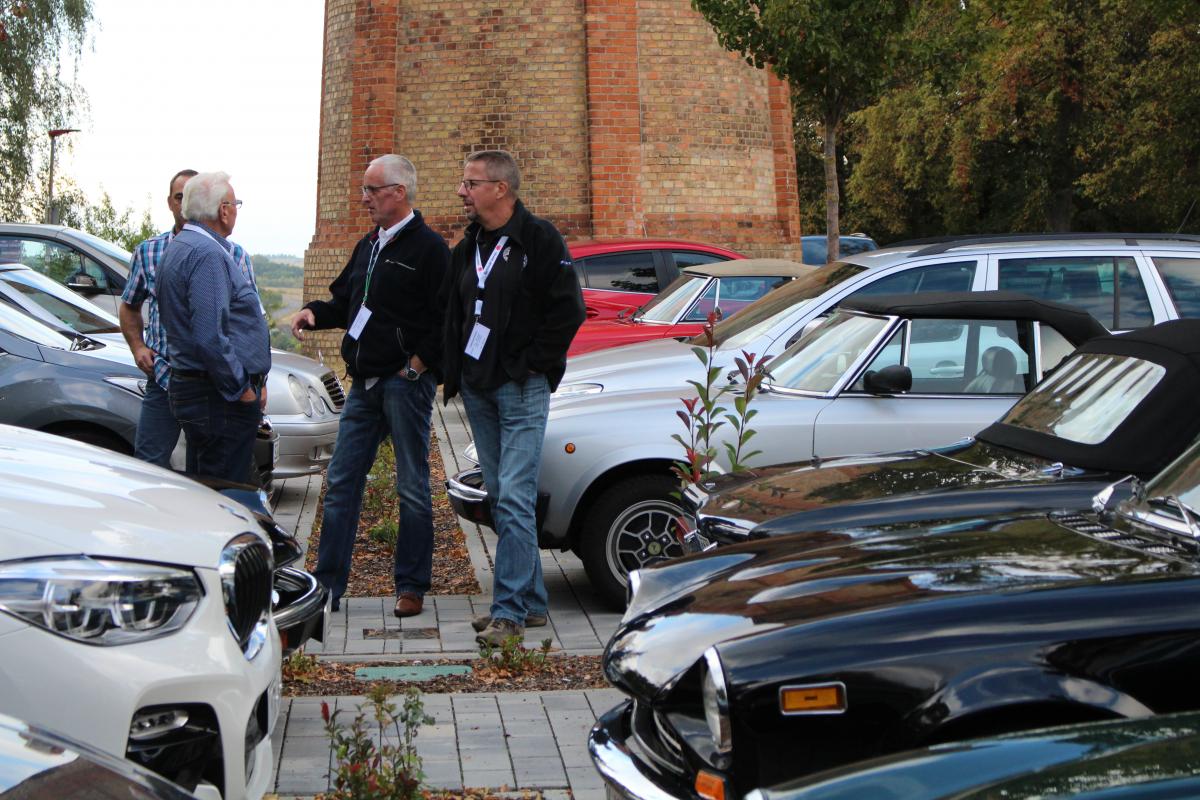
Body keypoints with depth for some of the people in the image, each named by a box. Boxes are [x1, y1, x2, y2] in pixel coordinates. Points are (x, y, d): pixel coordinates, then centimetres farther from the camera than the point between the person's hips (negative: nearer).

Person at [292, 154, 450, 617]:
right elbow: (346, 300, 26)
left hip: (406, 383, -8)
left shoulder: (428, 248, -9)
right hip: (365, 383, 8)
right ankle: (326, 586, 12)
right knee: (341, 482, 7)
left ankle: (411, 586, 11)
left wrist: (416, 366, -16)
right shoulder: (368, 247, 16)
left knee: (412, 488, 2)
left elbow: (445, 319, -13)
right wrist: (315, 313, 7)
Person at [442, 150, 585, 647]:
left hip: (521, 387, -8)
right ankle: (531, 601, 18)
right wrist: (455, 373, 11)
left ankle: (509, 610, -10)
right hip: (478, 389, 8)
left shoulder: (539, 239, -7)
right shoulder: (468, 248, 15)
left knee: (515, 499, -12)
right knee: (500, 499, 10)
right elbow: (454, 316, 22)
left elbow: (568, 309, -11)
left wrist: (532, 364, -12)